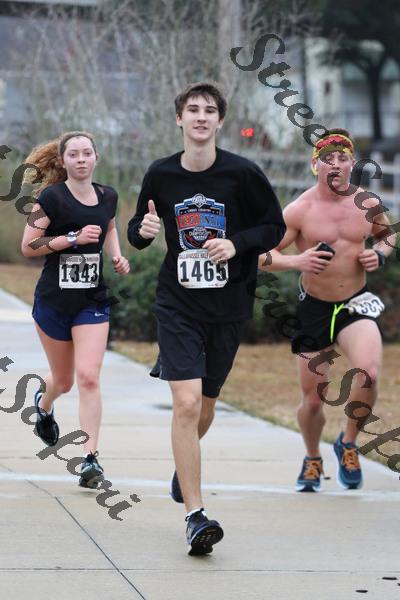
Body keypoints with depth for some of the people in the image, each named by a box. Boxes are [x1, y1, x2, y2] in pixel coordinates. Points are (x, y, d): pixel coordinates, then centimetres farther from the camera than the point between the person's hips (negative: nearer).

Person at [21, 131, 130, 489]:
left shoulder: (108, 197, 4)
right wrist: (73, 238, -21)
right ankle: (44, 405, 51)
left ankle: (91, 459, -11)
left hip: (93, 301, 2)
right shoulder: (51, 198, -10)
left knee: (88, 377, -13)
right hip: (54, 299, -2)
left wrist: (117, 257, 9)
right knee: (63, 381, 13)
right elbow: (28, 247, -13)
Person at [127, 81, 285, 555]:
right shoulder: (161, 174, -1)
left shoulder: (243, 173, -6)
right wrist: (142, 229, -12)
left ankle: (183, 465, 49)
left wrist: (236, 244, -16)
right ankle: (195, 516, -12)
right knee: (186, 404, -15)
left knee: (205, 407, 15)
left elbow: (275, 228, 1)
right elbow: (137, 230, 12)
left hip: (228, 308, 1)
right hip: (178, 305, -1)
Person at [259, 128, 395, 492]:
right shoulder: (299, 211, -10)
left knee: (369, 373, -25)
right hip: (314, 308, -1)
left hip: (357, 304, 1)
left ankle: (348, 444, 1)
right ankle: (312, 460, 34)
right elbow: (261, 255, -7)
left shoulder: (368, 205, -2)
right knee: (313, 396, 5)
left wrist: (380, 253, -4)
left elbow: (389, 235, 19)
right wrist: (297, 261, -25)